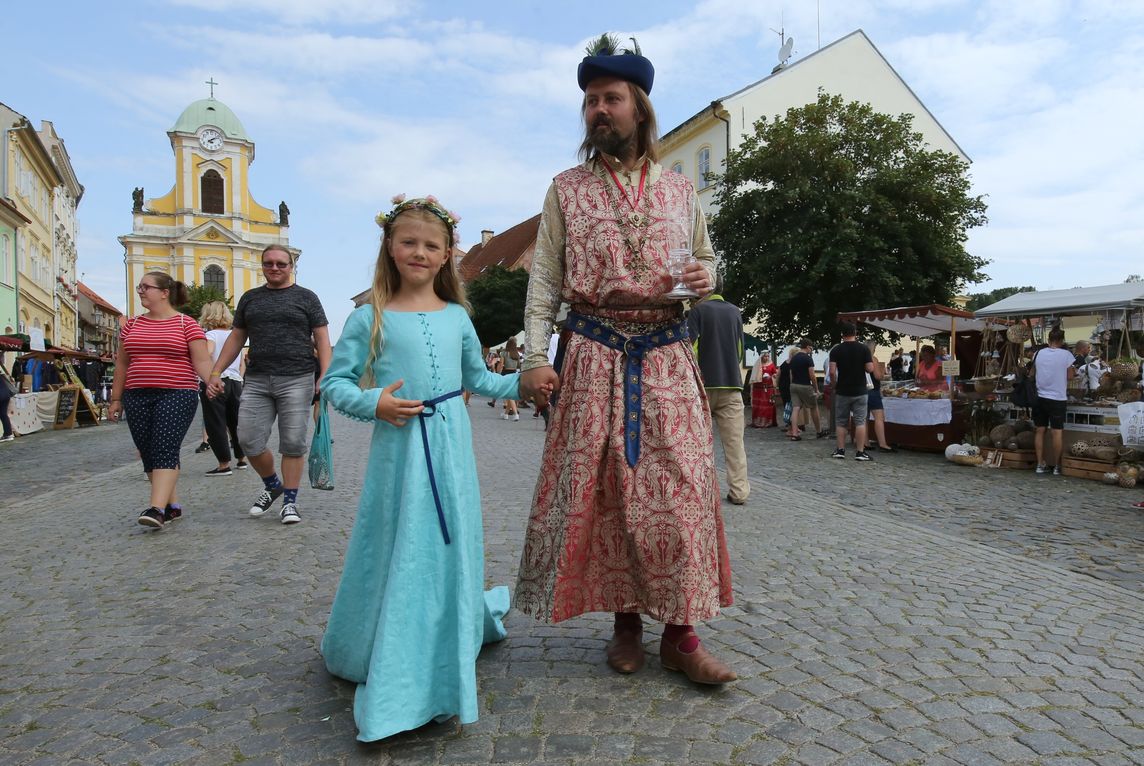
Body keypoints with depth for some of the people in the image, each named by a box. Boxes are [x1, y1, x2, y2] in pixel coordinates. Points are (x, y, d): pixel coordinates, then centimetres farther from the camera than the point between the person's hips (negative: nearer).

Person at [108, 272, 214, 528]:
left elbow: (201, 360, -5)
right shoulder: (132, 324, 15)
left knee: (165, 451, -14)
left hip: (177, 395, -5)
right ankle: (172, 505, 15)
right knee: (148, 453, 5)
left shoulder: (186, 324, 0)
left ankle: (156, 509, -19)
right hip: (137, 397, 6)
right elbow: (122, 364, 19)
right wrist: (116, 399, 17)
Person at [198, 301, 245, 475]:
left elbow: (207, 352, -24)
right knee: (235, 421, 18)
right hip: (235, 381, 6)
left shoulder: (211, 334, -5)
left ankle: (224, 464, 0)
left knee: (216, 423, 0)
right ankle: (241, 458, 28)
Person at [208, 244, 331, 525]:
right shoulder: (249, 298, 18)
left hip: (296, 379, -3)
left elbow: (322, 339, 3)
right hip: (256, 381, 3)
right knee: (249, 441, -2)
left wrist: (325, 377, -9)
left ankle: (290, 501, 10)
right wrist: (216, 372, 11)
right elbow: (236, 338, 20)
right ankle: (272, 485, 23)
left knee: (293, 444, -3)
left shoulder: (306, 298, 8)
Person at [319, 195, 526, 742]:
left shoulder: (457, 316, 10)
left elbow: (477, 378, 20)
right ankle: (391, 683, 20)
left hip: (451, 446, 3)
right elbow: (334, 382, 0)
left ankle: (443, 671, 27)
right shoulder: (371, 318, -1)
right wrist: (373, 403, -16)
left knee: (451, 547, 7)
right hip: (399, 446, -3)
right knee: (398, 553, 0)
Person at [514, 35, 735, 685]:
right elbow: (545, 278, 4)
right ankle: (626, 621, 18)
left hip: (667, 357, 1)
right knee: (600, 489, 1)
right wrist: (536, 355, -7)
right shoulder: (567, 190, 9)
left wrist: (705, 277, -3)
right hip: (595, 357, 0)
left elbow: (708, 256, 22)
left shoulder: (680, 188, 13)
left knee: (679, 487, -4)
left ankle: (681, 634, 8)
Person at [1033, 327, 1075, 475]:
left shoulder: (1038, 353, 0)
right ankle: (1056, 466, 9)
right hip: (1058, 398, -3)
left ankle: (1040, 464, 11)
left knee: (1040, 431, 8)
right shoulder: (1066, 355, -9)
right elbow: (1070, 376, -3)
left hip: (1040, 397, 3)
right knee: (1057, 432, 3)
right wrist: (1074, 370, 15)